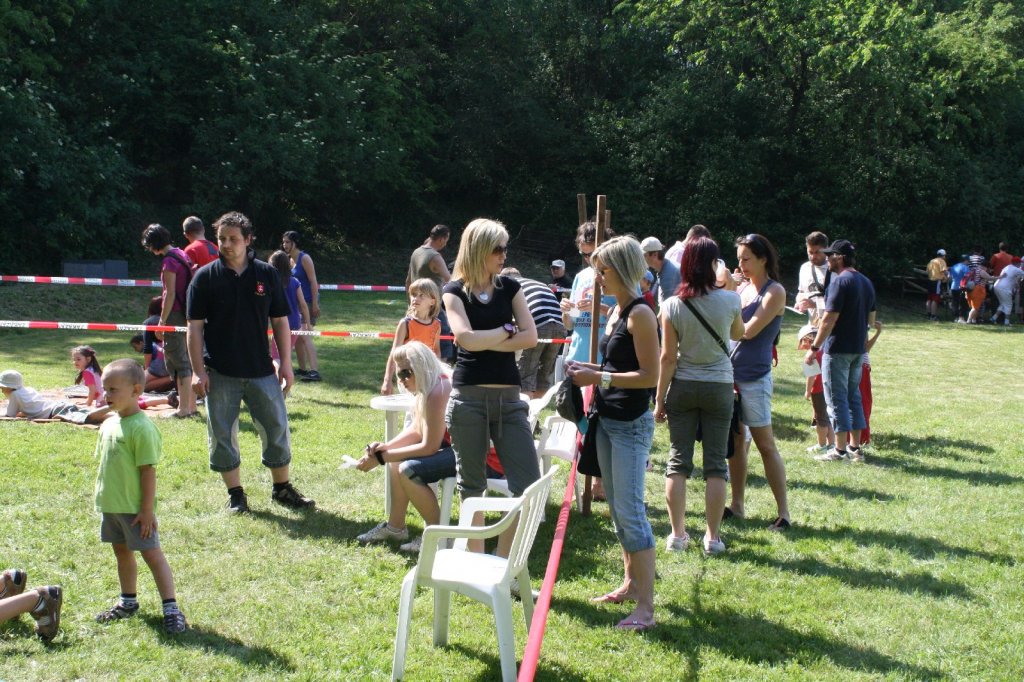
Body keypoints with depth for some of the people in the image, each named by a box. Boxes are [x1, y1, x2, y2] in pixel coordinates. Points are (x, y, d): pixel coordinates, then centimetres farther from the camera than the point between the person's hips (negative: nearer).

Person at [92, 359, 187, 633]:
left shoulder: (141, 428, -20)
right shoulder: (108, 424, 6)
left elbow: (148, 471, -19)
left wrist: (147, 509, -19)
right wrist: (101, 497, 16)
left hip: (135, 508, -8)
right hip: (111, 505, 8)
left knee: (151, 553, -3)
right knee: (121, 552, 20)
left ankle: (171, 608, 2)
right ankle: (128, 602, 36)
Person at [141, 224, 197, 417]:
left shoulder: (169, 260, -13)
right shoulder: (181, 254, 13)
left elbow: (170, 293, -17)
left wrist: (162, 321, -13)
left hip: (175, 315, -9)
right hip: (186, 314, 9)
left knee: (178, 363, -4)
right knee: (187, 361, 13)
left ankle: (183, 409, -2)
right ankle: (191, 406, 18)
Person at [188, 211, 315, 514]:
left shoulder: (267, 274, 4)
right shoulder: (205, 277, -1)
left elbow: (280, 321, 8)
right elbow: (195, 327, -2)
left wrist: (286, 363, 3)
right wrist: (198, 371, -8)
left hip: (262, 371, 2)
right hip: (220, 374, -1)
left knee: (277, 430, 6)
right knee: (222, 436, 4)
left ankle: (282, 488, 23)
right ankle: (235, 494, 20)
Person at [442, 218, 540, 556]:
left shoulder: (510, 287, 9)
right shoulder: (455, 291, 1)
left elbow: (531, 337, -2)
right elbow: (466, 338, -15)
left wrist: (485, 342, -9)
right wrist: (507, 330, -3)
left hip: (508, 396, 3)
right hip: (468, 397, -3)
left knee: (529, 484, -5)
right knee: (471, 484, 6)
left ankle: (504, 561, 7)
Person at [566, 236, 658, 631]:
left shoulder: (640, 314, -15)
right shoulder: (614, 311, 12)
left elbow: (650, 376, -20)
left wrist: (599, 378, -20)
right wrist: (588, 369, 7)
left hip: (631, 424, -10)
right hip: (607, 418, 10)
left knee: (630, 510, -10)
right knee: (616, 507, 16)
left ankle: (646, 607, -7)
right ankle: (632, 584, 28)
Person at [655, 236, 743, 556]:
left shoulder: (673, 305, -9)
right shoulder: (730, 300, -8)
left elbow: (668, 356, -8)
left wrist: (659, 399, 0)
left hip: (683, 387, 0)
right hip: (719, 386, 0)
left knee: (678, 461, 8)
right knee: (715, 464, 6)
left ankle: (677, 534, 9)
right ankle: (713, 536, 10)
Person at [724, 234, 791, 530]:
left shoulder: (775, 291, -9)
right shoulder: (743, 287, 12)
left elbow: (748, 331, -17)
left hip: (754, 377, -7)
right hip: (730, 372, 7)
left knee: (765, 444, -3)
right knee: (735, 441, 10)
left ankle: (783, 511, 3)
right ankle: (737, 505, 19)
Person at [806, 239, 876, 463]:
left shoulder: (840, 281, -16)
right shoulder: (866, 282, 12)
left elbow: (829, 320, -19)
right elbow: (871, 320, 17)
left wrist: (814, 348, -16)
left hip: (838, 349, -8)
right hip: (858, 349, 8)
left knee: (837, 398, -2)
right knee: (853, 396, 14)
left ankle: (840, 450, 2)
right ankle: (855, 448, 17)